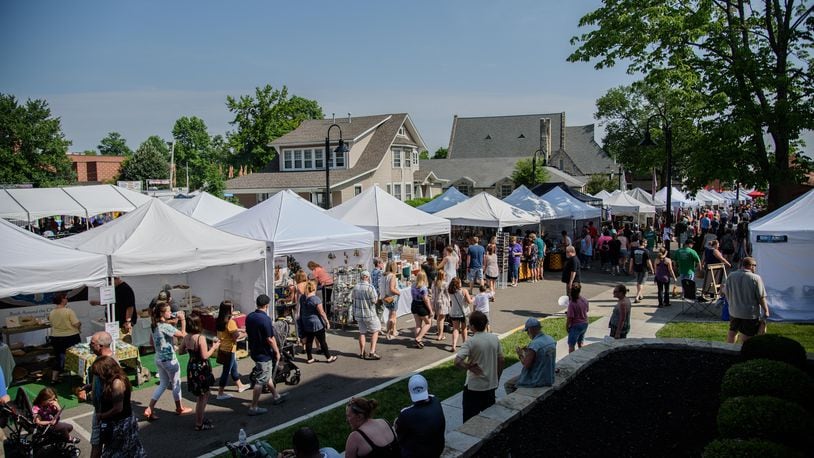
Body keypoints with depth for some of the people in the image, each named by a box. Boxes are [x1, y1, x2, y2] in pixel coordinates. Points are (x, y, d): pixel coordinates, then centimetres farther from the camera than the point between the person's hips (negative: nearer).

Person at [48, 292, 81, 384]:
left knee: (59, 357, 15)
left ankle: (54, 378, 14)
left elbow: (52, 325, 10)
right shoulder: (69, 311, -19)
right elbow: (76, 324, -19)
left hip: (56, 338, 5)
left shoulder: (52, 313, -1)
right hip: (71, 337, -5)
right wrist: (80, 325, 2)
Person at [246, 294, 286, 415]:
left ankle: (276, 397, 37)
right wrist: (277, 352, -9)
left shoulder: (249, 317, 1)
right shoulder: (265, 319, -24)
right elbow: (270, 339, -22)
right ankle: (253, 408, 4)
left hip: (254, 351, 9)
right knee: (260, 381, 0)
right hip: (264, 354, -9)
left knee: (267, 375, 23)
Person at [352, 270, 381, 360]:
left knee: (362, 332, 15)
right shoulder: (370, 287, -19)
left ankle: (362, 353, 20)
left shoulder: (356, 287, -1)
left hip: (358, 313, 5)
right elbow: (374, 300, -16)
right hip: (369, 313, -5)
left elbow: (352, 297, 12)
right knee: (375, 331, 8)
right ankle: (372, 352, -1)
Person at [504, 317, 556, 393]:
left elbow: (526, 365, -22)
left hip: (536, 381, -8)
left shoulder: (534, 344, -25)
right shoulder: (551, 340, 1)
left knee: (508, 385, 7)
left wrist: (520, 354, -6)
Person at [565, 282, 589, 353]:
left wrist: (567, 327, -5)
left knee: (571, 345, 4)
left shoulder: (572, 303, -25)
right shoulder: (585, 300, -5)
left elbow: (570, 317, -21)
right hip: (585, 324, 7)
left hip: (576, 325, -7)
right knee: (580, 343, 23)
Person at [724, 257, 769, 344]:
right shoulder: (755, 278, -16)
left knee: (732, 331, 22)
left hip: (734, 311, 5)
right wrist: (766, 310, -2)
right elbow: (761, 297, -14)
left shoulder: (731, 276, -1)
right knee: (747, 336, 3)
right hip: (750, 313, -5)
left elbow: (727, 294, 8)